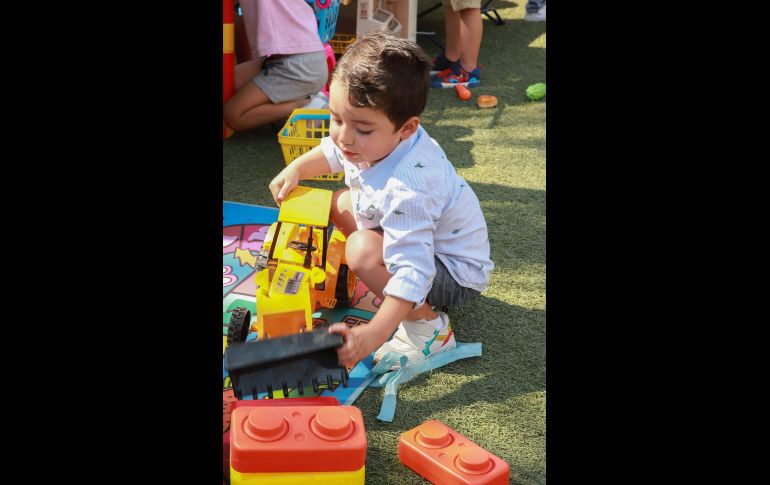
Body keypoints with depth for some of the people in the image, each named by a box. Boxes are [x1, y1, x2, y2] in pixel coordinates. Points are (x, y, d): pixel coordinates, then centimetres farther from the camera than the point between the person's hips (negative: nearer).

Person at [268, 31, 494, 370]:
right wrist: (296, 169, -7)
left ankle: (429, 328, -14)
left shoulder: (405, 190, -40)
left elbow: (414, 270, -42)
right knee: (340, 202, 10)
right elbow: (332, 151, 11)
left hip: (459, 276, -9)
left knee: (363, 250, -32)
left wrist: (376, 332, -46)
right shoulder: (376, 140, -14)